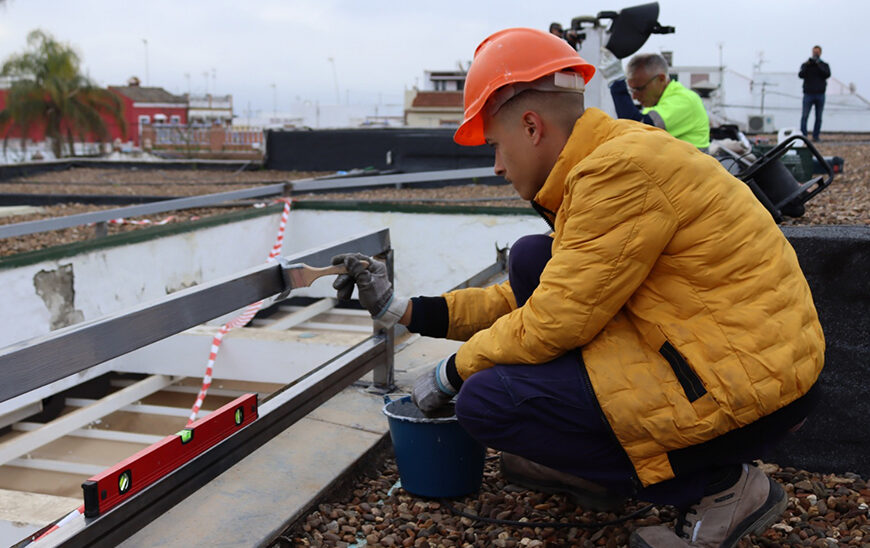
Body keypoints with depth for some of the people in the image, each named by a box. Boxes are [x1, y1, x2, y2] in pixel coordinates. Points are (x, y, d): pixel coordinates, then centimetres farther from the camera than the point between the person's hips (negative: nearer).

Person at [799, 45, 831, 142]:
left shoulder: (824, 65, 10)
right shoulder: (806, 65, 8)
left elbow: (827, 75, -8)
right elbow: (801, 75, -7)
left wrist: (819, 65, -14)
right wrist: (806, 65, -21)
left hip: (820, 95, 1)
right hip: (808, 94, -1)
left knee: (818, 118, 2)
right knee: (804, 116, -9)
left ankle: (816, 136, 7)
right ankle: (803, 136, -9)